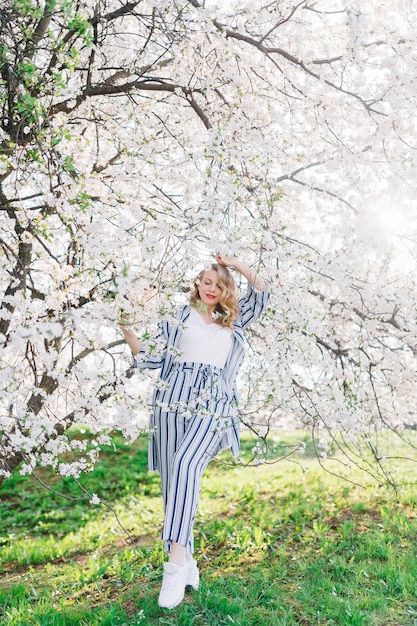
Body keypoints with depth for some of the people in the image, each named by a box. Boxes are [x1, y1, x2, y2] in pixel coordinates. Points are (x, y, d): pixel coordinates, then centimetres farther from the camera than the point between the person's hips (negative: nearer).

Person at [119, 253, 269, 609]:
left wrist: (236, 264, 20)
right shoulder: (180, 318, 17)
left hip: (213, 406, 0)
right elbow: (151, 357, 11)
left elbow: (262, 292, 25)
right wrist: (127, 329, -1)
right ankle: (188, 563, 10)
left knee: (187, 465, -27)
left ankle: (177, 560, -30)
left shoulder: (234, 321, 24)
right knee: (172, 479, -2)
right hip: (173, 402, 1)